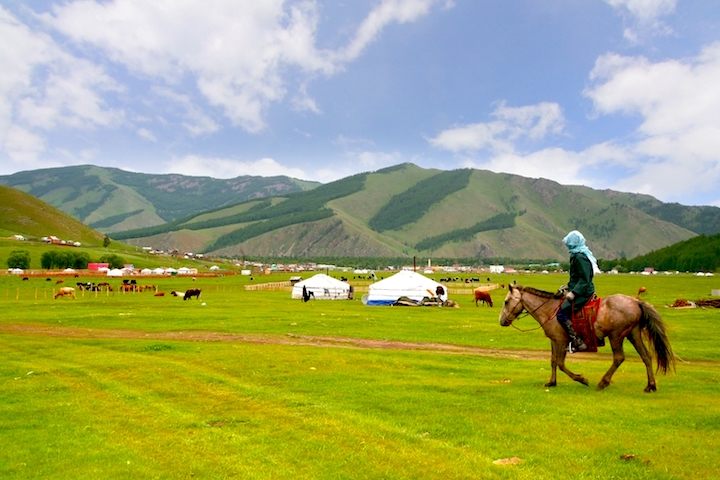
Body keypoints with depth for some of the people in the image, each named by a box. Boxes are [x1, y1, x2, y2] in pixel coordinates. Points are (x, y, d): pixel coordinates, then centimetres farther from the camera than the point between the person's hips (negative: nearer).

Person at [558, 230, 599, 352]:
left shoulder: (579, 257, -17)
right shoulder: (576, 255, 14)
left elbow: (585, 279, -22)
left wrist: (574, 292, -26)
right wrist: (569, 287, 18)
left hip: (583, 293, -11)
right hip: (579, 291, 11)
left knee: (562, 313, -18)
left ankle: (578, 342, -16)